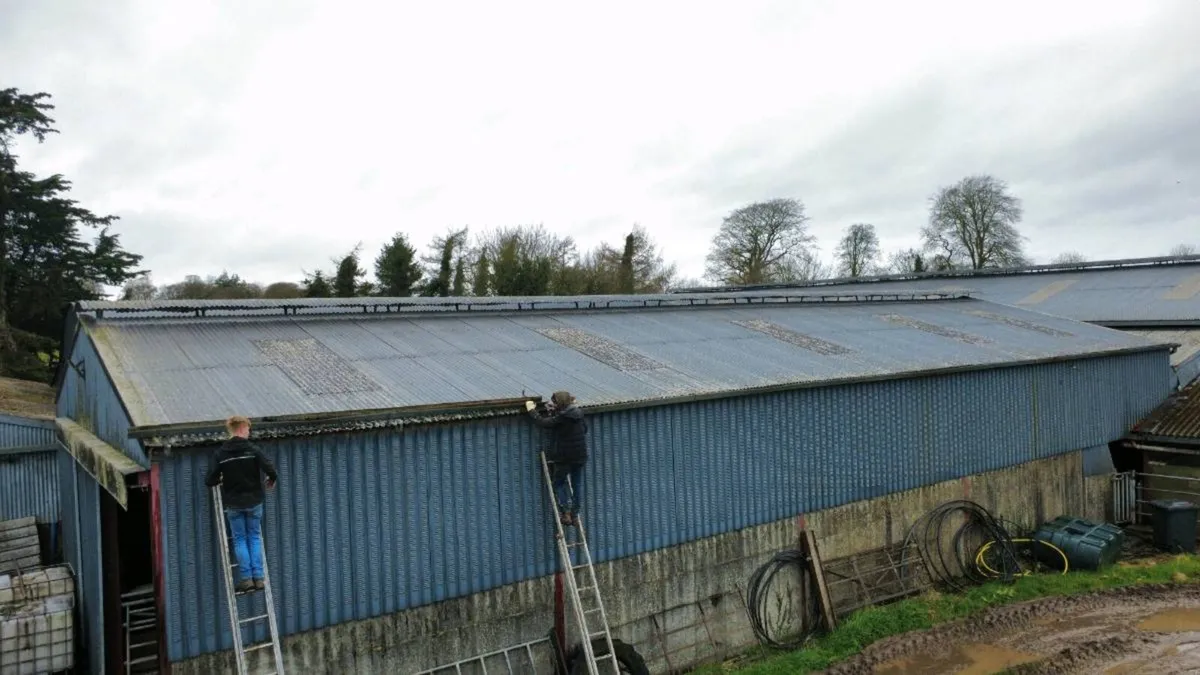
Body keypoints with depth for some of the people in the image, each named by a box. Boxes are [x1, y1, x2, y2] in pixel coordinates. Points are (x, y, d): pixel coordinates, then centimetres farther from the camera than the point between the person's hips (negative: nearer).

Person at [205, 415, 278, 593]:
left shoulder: (220, 454, -6)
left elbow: (210, 480, -8)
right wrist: (271, 480, 7)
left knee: (240, 540, 9)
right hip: (253, 501, 0)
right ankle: (258, 577, 6)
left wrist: (220, 481, 15)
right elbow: (270, 469, -16)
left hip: (233, 504, 0)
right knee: (255, 537, 11)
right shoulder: (253, 450, -9)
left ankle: (246, 579, 4)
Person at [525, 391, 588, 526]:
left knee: (559, 483, 11)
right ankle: (574, 514, 18)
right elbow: (585, 429, 18)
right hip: (580, 456, 6)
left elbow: (543, 423, -15)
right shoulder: (579, 414, 3)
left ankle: (566, 513, 3)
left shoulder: (561, 418, -17)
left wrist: (531, 410, -2)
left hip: (564, 457, -6)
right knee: (577, 485, 13)